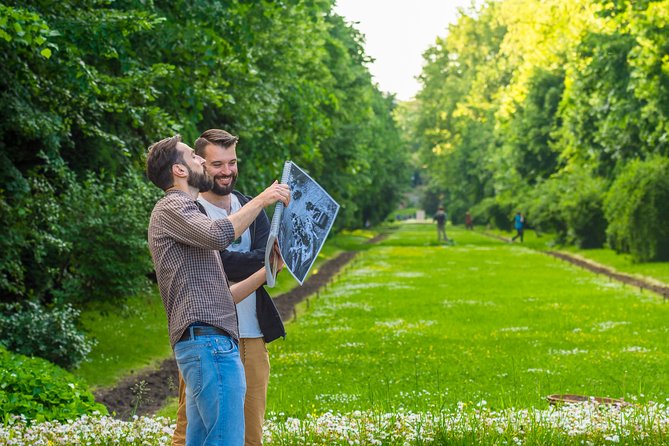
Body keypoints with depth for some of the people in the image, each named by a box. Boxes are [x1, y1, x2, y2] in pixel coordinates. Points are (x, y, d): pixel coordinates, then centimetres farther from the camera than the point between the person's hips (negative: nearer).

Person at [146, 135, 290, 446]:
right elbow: (219, 235, -23)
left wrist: (268, 270, 25)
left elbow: (222, 295, 28)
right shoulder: (171, 207, 0)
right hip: (208, 341, -10)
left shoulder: (186, 213, 30)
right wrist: (262, 200, -12)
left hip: (207, 344, 10)